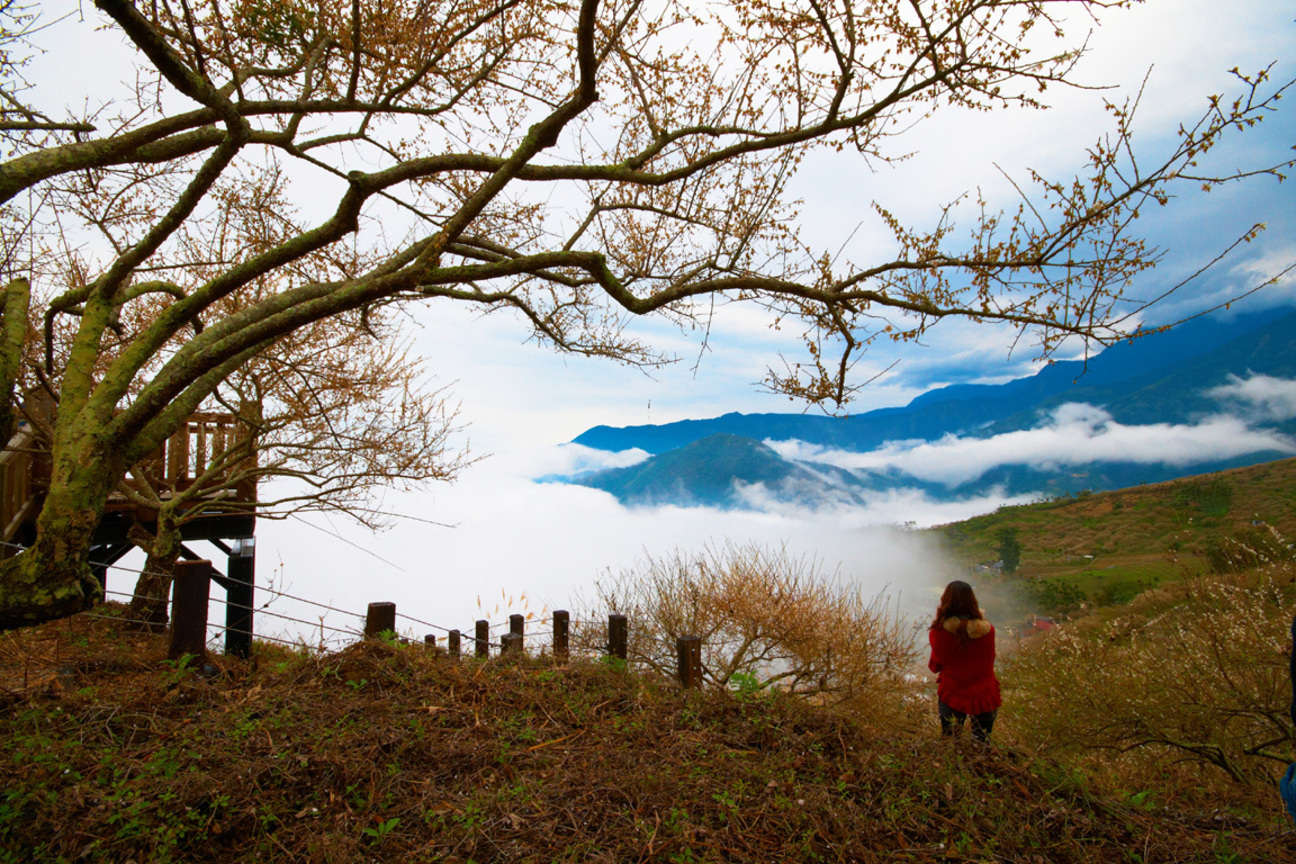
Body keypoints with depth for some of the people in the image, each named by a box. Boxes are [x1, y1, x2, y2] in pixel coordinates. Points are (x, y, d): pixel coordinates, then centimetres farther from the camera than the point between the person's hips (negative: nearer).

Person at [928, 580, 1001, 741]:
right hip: (985, 696, 2)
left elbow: (934, 667, -7)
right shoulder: (987, 630, -14)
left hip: (952, 695, -1)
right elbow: (989, 662, 2)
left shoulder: (940, 632, -20)